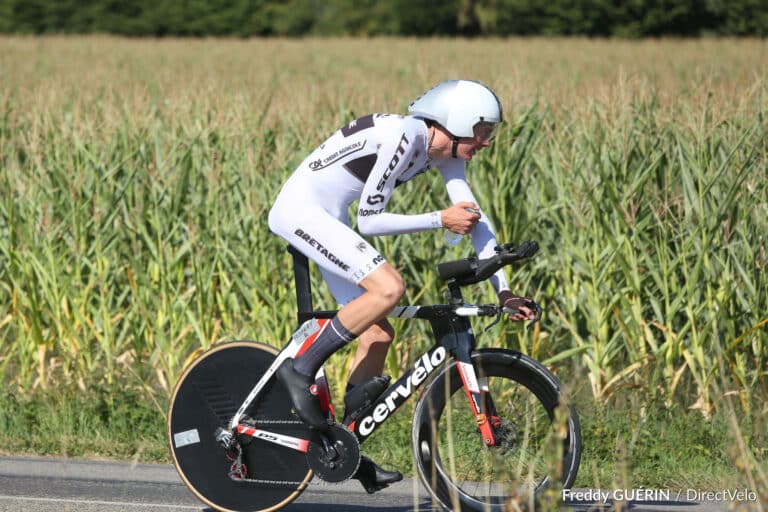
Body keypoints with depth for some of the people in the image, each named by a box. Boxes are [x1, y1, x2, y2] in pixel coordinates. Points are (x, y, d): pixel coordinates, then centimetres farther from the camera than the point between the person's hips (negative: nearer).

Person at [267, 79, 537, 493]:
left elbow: (475, 217, 7)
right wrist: (440, 220, -20)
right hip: (300, 209, -10)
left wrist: (503, 290, 2)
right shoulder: (402, 137, -24)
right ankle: (301, 369, -14)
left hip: (326, 218, 10)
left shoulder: (445, 151, 3)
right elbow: (369, 220, -22)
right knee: (389, 287, -26)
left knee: (377, 334, 5)